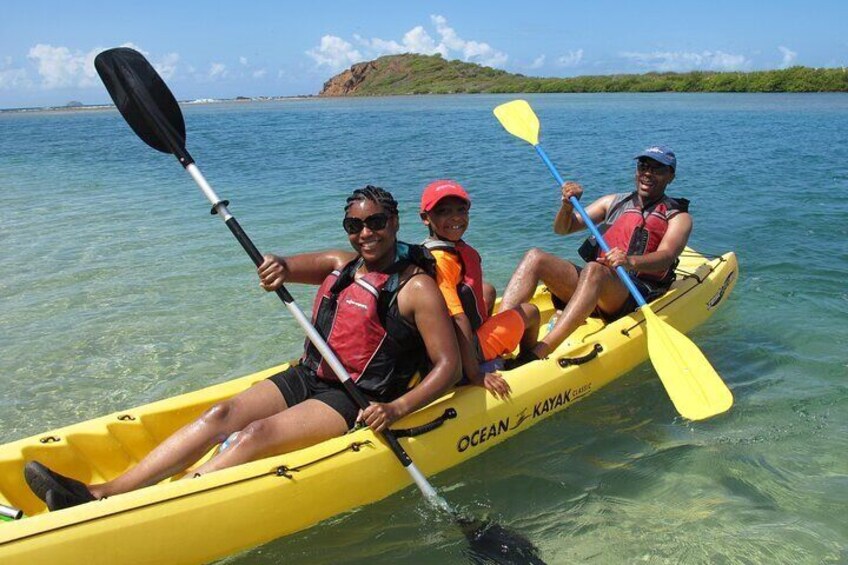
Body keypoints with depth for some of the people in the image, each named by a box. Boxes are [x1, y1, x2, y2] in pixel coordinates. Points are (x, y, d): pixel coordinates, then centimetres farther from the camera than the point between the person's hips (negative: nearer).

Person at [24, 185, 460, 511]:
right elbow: (280, 269, 1)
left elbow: (448, 365, -13)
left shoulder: (417, 287, -8)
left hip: (356, 400, -6)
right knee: (222, 414, -14)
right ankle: (102, 494, -22)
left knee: (259, 433, -26)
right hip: (306, 377, 6)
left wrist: (396, 408, -27)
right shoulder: (339, 264, 11)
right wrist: (280, 267, -25)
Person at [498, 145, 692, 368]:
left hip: (635, 296, -5)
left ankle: (537, 356, -52)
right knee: (535, 257, -19)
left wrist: (631, 261, -32)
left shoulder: (678, 216, 11)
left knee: (594, 270, -38)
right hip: (595, 283, 5)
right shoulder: (614, 202, 24)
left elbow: (665, 258, -11)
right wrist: (568, 205, -3)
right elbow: (562, 229, 20)